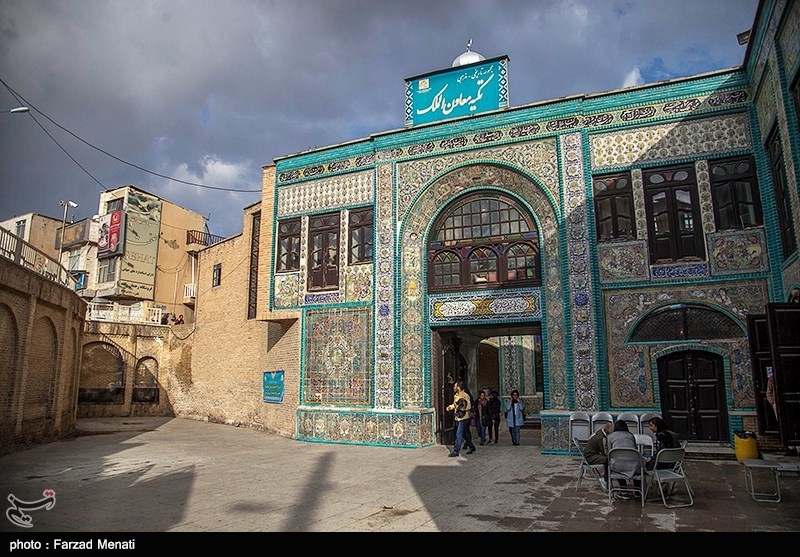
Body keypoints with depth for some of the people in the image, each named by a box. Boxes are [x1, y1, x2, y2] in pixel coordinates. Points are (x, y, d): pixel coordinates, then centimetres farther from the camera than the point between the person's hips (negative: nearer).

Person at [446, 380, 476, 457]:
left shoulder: (465, 395, -13)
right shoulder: (455, 395, 12)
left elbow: (468, 406, -19)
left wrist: (460, 407, -27)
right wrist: (450, 407, 7)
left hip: (463, 418, -8)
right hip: (458, 418, 8)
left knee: (459, 434, -9)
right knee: (464, 434, 16)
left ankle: (455, 451, -8)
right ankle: (471, 447, 30)